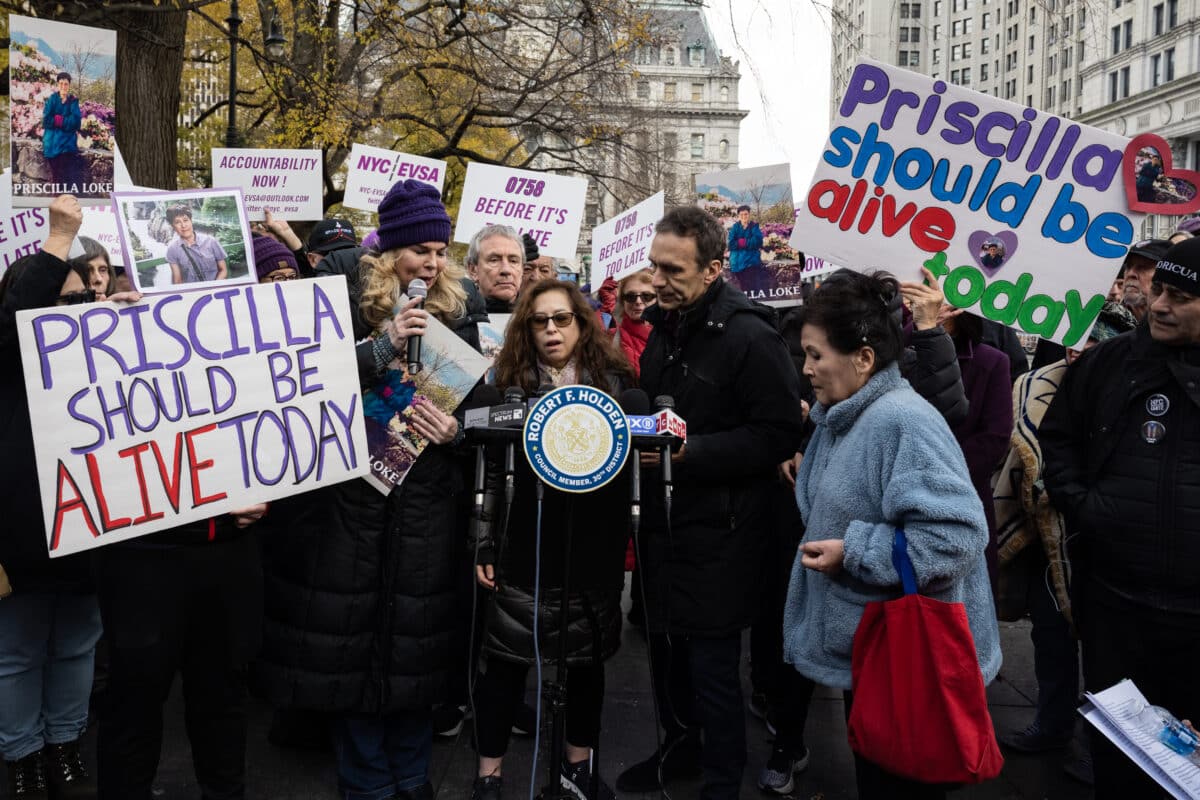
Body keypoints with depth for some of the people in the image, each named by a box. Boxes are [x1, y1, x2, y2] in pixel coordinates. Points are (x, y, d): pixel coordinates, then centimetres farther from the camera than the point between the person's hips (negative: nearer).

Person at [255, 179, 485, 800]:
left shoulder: (458, 310, 7)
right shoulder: (350, 302, -1)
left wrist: (456, 431, -9)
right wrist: (385, 341, -19)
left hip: (427, 498, 2)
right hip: (355, 495, -2)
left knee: (417, 635, 7)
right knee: (353, 634, 5)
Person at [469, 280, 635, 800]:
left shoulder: (615, 380, 2)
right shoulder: (509, 381, 2)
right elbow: (490, 469, 1)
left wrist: (627, 542, -7)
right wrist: (482, 545, -2)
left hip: (593, 548, 1)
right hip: (524, 548, -1)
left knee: (587, 659, 13)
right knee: (506, 661, 5)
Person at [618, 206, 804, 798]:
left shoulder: (750, 337, -17)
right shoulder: (658, 324, 7)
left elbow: (779, 435, -20)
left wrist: (689, 449, -25)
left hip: (718, 533, -7)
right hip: (662, 521, 7)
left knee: (712, 667, 4)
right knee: (665, 648, 20)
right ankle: (680, 747, 43)